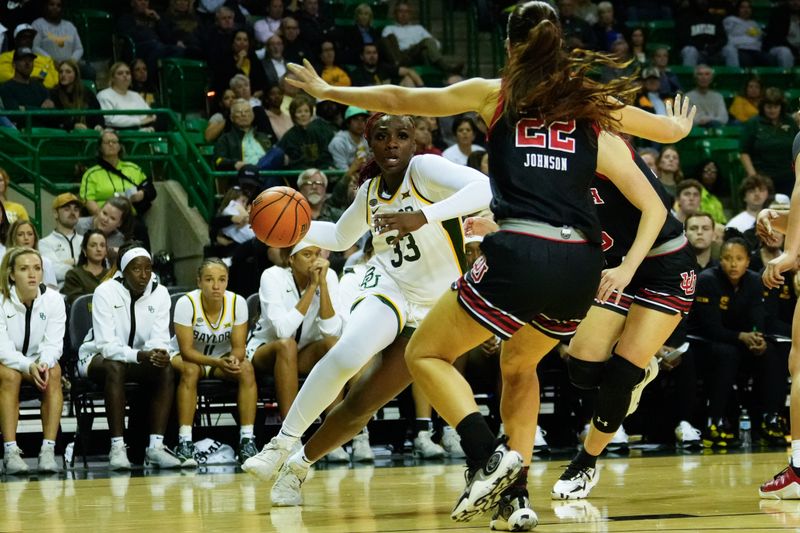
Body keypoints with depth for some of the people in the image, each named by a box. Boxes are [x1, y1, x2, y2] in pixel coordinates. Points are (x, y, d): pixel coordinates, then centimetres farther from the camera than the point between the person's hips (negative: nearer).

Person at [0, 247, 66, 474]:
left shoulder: (53, 300, -8)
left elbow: (53, 344, -13)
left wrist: (43, 363, -35)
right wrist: (28, 366, -38)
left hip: (37, 363, 2)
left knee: (53, 372, -30)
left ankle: (48, 449, -34)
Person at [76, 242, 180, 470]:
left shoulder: (159, 293, -6)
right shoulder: (106, 292, -18)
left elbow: (160, 339, -11)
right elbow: (106, 345, -25)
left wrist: (159, 353, -37)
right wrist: (140, 355, -42)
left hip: (141, 357, 4)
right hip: (99, 357, -4)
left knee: (167, 370, -26)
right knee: (115, 368, -37)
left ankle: (156, 446, -29)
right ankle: (117, 448, -38)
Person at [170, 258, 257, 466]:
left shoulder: (237, 303, -17)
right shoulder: (187, 303, -24)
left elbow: (239, 347, -12)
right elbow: (186, 350, -24)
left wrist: (233, 359, -37)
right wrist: (218, 362, -40)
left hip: (224, 358, 3)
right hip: (185, 358, -3)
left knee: (246, 368, -27)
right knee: (190, 370, -35)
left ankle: (247, 439, -26)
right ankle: (185, 443, -36)